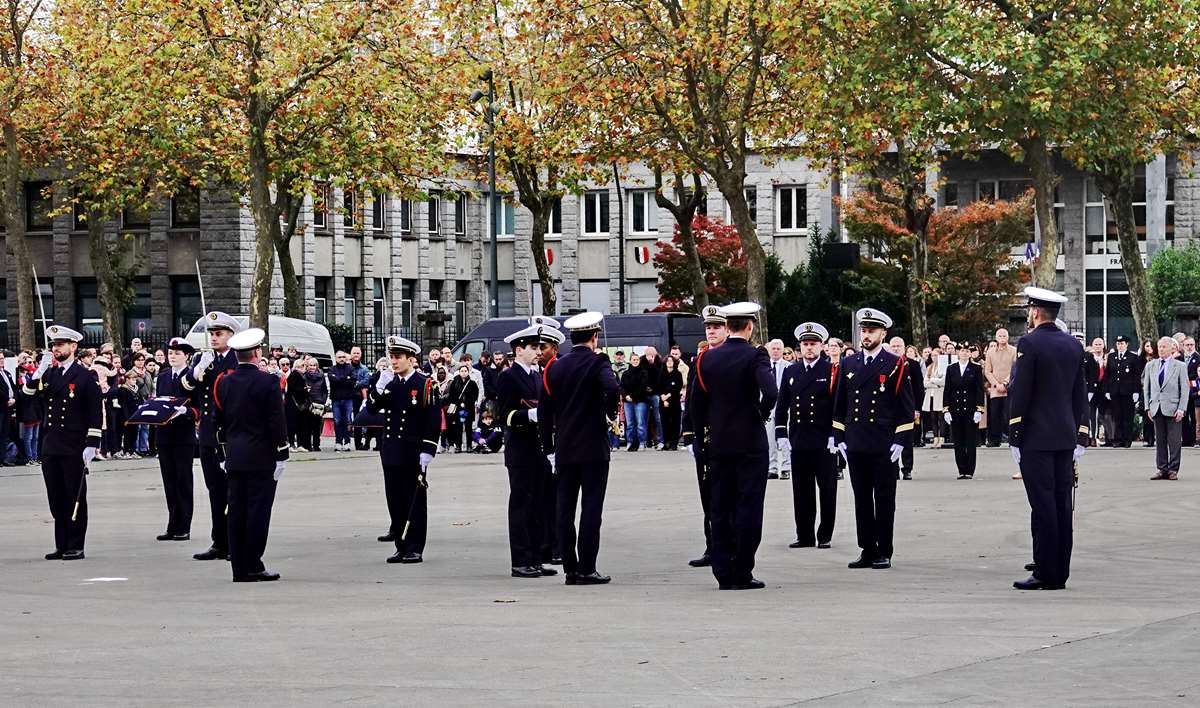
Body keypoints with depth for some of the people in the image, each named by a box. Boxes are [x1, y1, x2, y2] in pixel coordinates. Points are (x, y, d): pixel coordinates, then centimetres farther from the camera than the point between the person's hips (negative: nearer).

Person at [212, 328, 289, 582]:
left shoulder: (223, 382, 6)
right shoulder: (268, 382, -11)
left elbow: (218, 420, 11)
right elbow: (277, 421, -12)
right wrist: (282, 455, -6)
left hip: (234, 457, 5)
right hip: (262, 457, -5)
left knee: (237, 511, 7)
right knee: (258, 510, -3)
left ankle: (239, 568, 8)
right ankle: (253, 567, -4)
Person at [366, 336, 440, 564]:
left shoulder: (425, 385, -6)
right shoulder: (388, 383, 10)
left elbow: (434, 421, -9)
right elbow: (371, 408, 4)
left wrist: (427, 451, -14)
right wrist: (379, 386, -11)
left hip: (414, 453, -5)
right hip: (391, 451, 5)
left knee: (415, 501, 0)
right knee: (395, 500, 8)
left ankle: (414, 548, 5)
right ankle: (401, 547, 15)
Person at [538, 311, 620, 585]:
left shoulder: (556, 366, 7)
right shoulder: (598, 362, -7)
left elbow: (544, 409, 7)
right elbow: (611, 388, -28)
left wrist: (549, 445, 13)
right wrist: (611, 414, -10)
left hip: (564, 449, 5)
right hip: (593, 449, -5)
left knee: (565, 509, 7)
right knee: (591, 508, -3)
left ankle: (570, 568, 9)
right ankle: (586, 570, -5)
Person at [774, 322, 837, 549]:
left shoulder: (832, 371, -1)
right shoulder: (790, 372, 11)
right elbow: (782, 405, 13)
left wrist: (835, 436, -10)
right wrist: (781, 434, 4)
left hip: (824, 442, -3)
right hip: (798, 441, 4)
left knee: (827, 490, 1)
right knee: (801, 491, 6)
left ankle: (824, 536, 9)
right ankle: (805, 536, 12)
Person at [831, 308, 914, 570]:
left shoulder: (896, 365, -1)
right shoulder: (848, 364, 11)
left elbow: (906, 407, -2)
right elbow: (840, 406, 15)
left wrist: (899, 441, -8)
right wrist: (840, 439, 8)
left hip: (884, 447, -4)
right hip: (855, 446, 4)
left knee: (884, 500, 1)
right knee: (862, 499, 7)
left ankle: (884, 553, 7)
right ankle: (867, 551, 13)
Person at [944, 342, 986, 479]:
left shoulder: (976, 369, 2)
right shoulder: (951, 369, 8)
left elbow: (980, 389, -1)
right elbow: (947, 390, 7)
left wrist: (979, 410, -9)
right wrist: (946, 409, 0)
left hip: (970, 409, -2)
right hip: (955, 410, 2)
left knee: (970, 442, -1)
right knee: (958, 442, 3)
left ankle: (970, 471, 2)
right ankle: (961, 471, 8)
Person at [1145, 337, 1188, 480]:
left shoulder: (1180, 366, 2)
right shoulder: (1150, 366, 12)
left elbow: (1185, 389, -1)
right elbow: (1146, 387, 14)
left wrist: (1181, 409, -9)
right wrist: (1148, 407, 6)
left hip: (1173, 408, -3)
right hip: (1156, 408, 3)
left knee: (1174, 441, -3)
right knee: (1160, 440, 5)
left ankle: (1173, 470, 3)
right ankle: (1162, 469, 10)